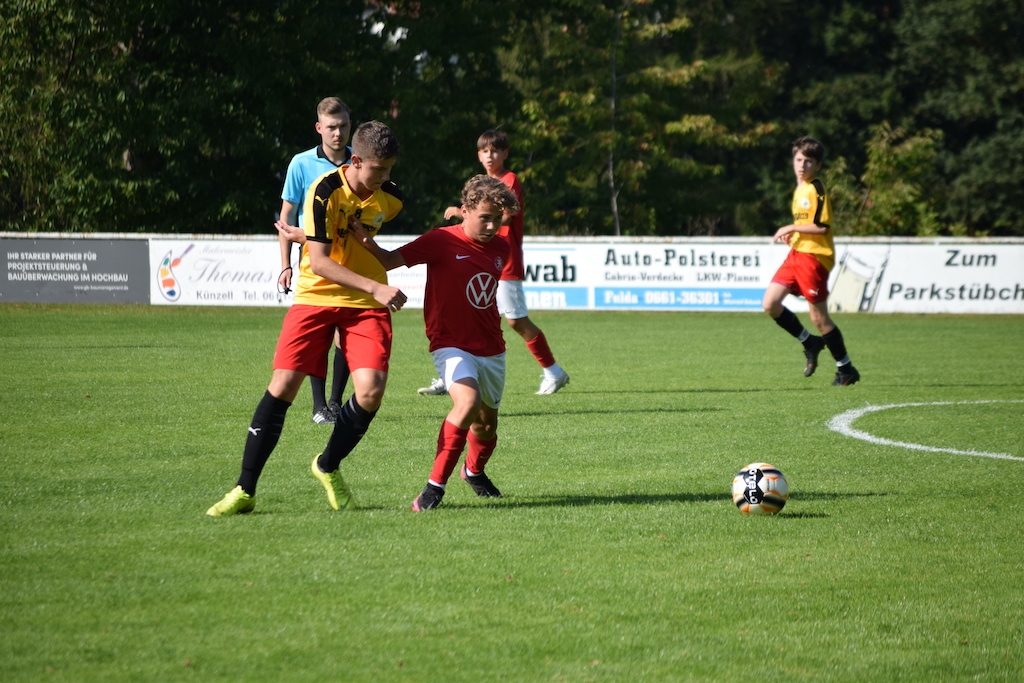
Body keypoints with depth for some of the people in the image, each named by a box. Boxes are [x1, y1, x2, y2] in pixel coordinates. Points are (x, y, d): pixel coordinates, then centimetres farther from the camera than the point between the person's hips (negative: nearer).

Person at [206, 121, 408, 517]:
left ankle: (328, 467, 12)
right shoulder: (325, 192, -16)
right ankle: (245, 490, -2)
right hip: (316, 295, -3)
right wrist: (376, 287, -27)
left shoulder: (391, 198, -1)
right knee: (283, 385, -12)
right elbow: (319, 262, -20)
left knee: (370, 391, -16)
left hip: (367, 304, 3)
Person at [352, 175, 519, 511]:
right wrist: (369, 244, -34)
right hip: (452, 345, -6)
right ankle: (435, 485, -23)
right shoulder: (441, 241, -14)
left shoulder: (500, 248, 4)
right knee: (469, 401, -30)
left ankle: (474, 471, 48)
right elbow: (391, 260, -19)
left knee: (486, 423, 14)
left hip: (491, 350, 6)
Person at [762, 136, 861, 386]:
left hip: (814, 256, -9)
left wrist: (792, 228, -13)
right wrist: (791, 234, 10)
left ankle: (846, 369, 8)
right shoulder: (799, 189, 17)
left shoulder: (816, 190, -11)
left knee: (819, 318, -4)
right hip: (796, 253, 9)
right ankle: (810, 344, 14)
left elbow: (822, 226, -18)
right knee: (770, 304, -1)